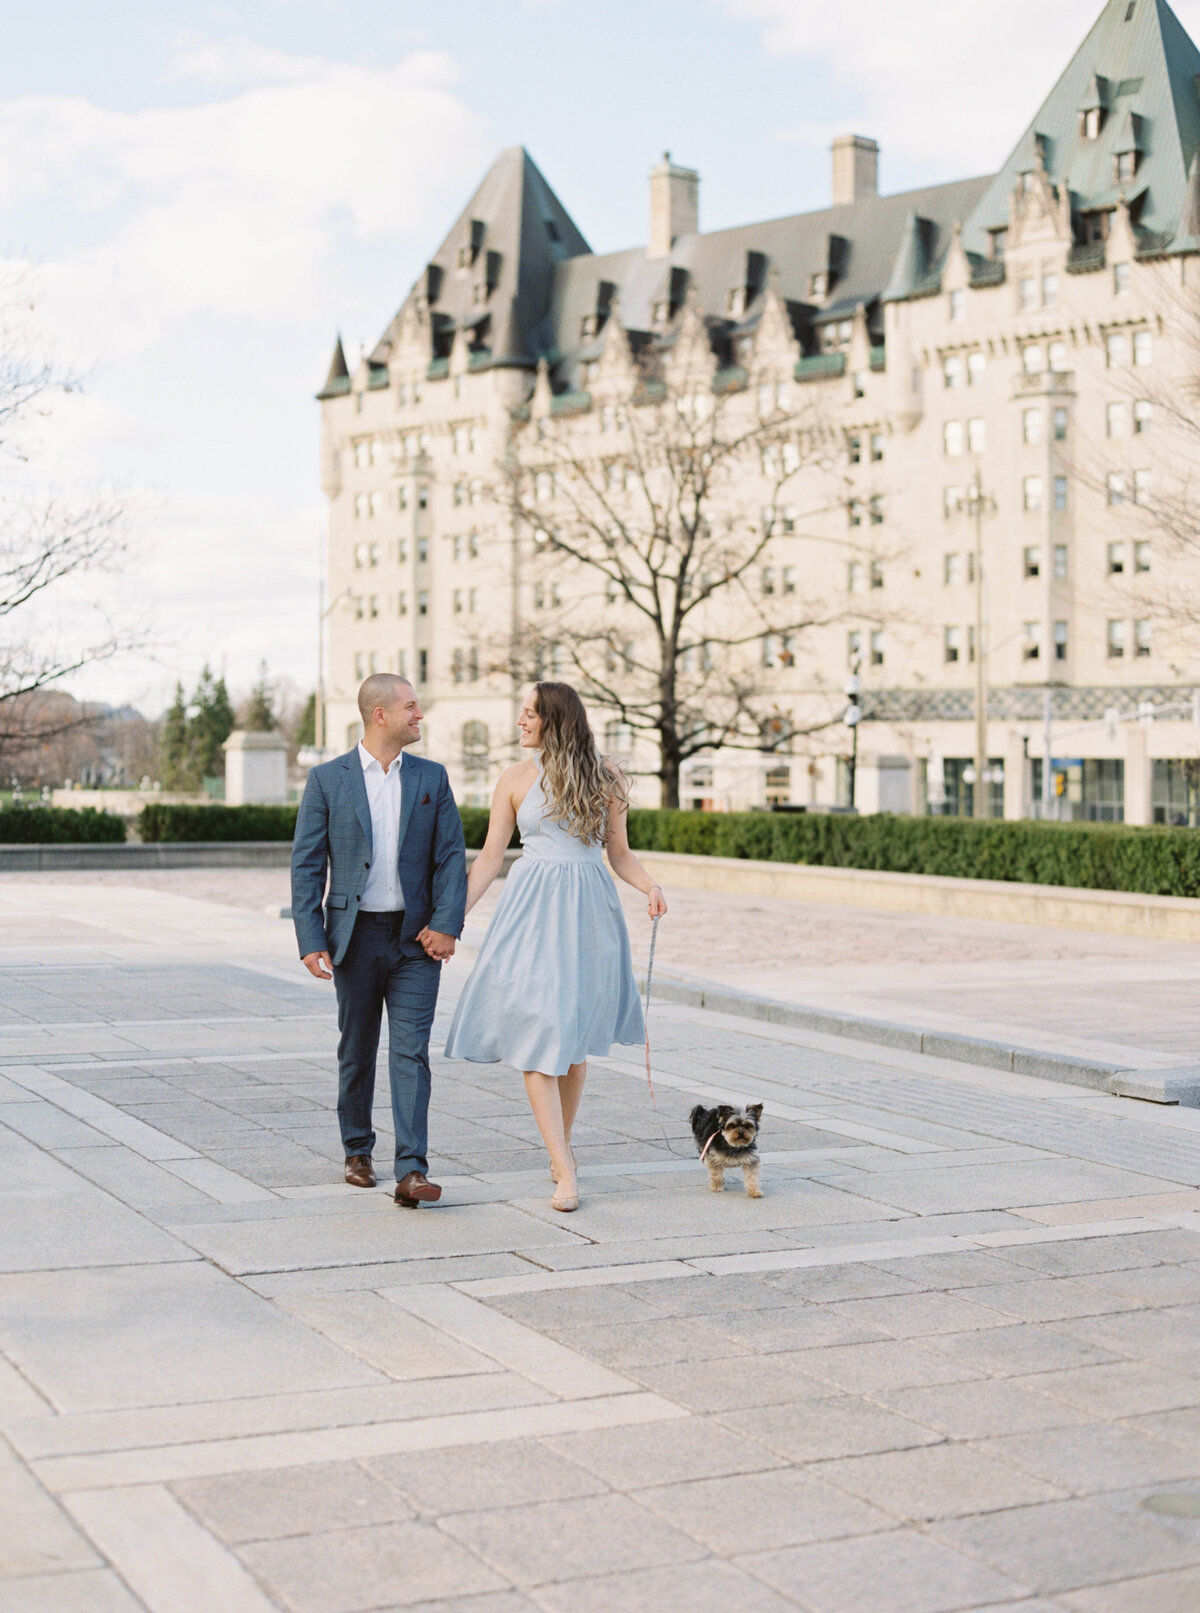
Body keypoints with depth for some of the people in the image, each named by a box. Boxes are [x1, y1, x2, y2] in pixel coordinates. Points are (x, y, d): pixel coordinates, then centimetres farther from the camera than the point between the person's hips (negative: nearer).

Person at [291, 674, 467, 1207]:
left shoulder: (431, 777, 6)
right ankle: (357, 1152, 29)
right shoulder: (327, 779, 0)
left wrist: (447, 924, -9)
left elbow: (451, 857, 3)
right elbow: (306, 865, -1)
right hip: (356, 937, 0)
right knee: (357, 1051, 12)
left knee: (411, 1052, -7)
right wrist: (311, 941, -9)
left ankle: (411, 1172, -12)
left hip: (416, 939, 1)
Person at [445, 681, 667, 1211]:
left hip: (588, 910, 1)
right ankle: (565, 1173, -12)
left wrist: (650, 886, -9)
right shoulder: (517, 778, 4)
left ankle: (561, 1145, 31)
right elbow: (490, 857, 6)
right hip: (534, 909, -1)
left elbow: (619, 853, 10)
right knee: (538, 1036, -11)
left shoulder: (604, 778, 5)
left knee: (574, 1038, 9)